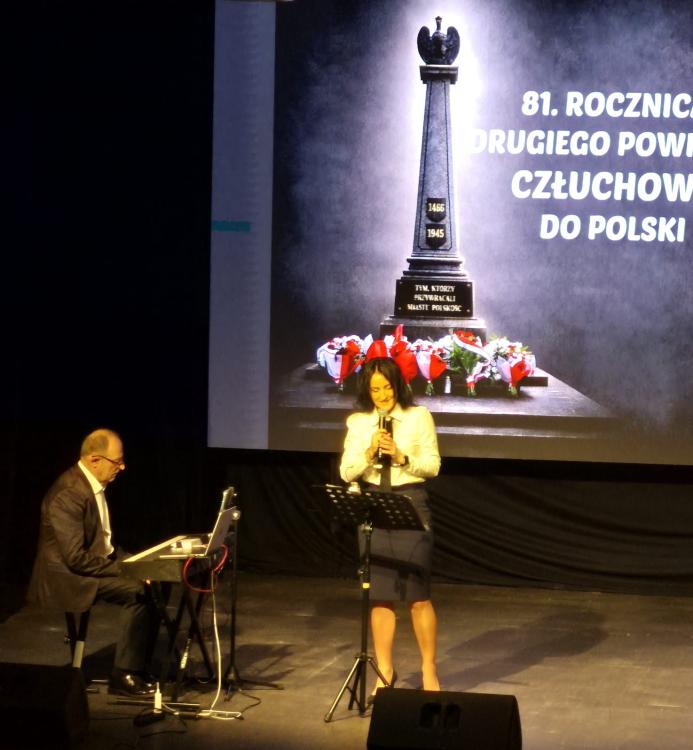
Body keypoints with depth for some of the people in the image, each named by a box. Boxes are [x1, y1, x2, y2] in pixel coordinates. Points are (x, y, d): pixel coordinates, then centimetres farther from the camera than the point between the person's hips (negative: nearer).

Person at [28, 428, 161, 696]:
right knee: (137, 591, -23)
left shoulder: (93, 485, 8)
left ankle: (139, 667, 2)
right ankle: (123, 675, -15)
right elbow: (75, 557, -26)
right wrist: (124, 569, -22)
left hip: (90, 567, 9)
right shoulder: (68, 494, -23)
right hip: (65, 579, -9)